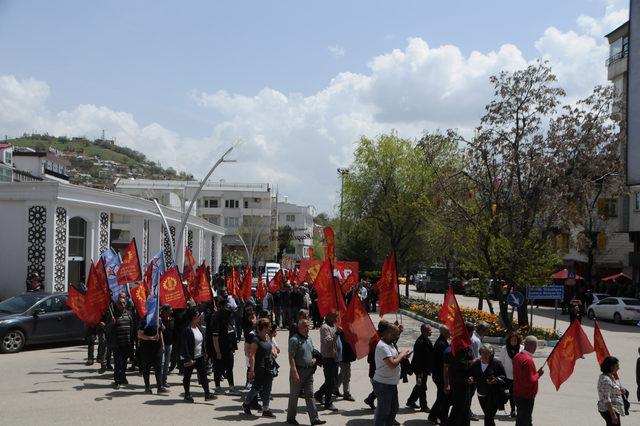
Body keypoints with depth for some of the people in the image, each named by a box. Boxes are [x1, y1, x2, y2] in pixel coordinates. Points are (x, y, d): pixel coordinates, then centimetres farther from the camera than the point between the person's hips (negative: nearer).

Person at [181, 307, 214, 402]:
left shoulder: (199, 327, 5)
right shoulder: (187, 329, -19)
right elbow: (185, 345, -20)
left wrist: (204, 353, 14)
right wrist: (188, 359, -21)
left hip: (200, 356, 7)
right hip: (190, 358, -7)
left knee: (203, 375, 2)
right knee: (187, 377, 9)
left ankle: (207, 394, 2)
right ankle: (187, 395, 22)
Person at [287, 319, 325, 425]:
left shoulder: (309, 339, 13)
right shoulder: (294, 340, -12)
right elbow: (291, 357, -18)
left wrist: (314, 360, 5)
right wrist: (295, 372, -24)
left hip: (309, 371, 7)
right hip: (298, 370, -7)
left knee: (310, 395, 5)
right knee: (294, 395, 5)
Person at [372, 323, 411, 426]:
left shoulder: (390, 344, 12)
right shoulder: (382, 346, -22)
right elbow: (392, 364, -29)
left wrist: (402, 356, 3)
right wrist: (401, 355, -14)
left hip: (391, 383, 10)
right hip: (383, 384, -10)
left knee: (394, 409, 18)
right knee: (383, 411, -2)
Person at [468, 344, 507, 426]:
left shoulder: (496, 363, -9)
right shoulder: (476, 363, 6)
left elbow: (504, 377, -7)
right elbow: (471, 374, 18)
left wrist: (496, 380, -25)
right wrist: (471, 378, -3)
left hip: (494, 395, -5)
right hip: (481, 395, 6)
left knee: (488, 418, -12)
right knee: (488, 417, 17)